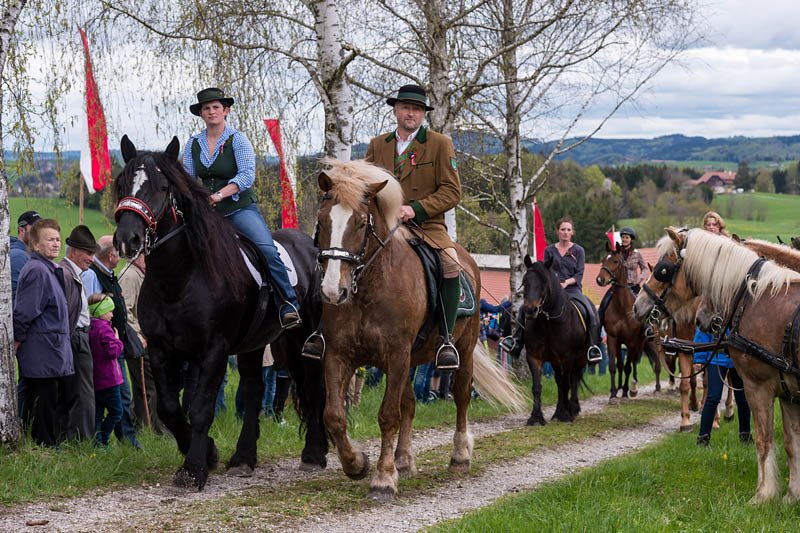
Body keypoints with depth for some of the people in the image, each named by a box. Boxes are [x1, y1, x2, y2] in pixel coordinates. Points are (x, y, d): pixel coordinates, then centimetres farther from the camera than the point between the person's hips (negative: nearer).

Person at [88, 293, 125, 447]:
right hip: (108, 379, -8)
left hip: (95, 380, 8)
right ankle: (102, 439, -7)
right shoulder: (105, 329, -15)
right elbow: (113, 351, -21)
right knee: (116, 411, -1)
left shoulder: (89, 329, 11)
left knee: (97, 413, 10)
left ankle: (96, 440, 6)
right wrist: (117, 340, -3)